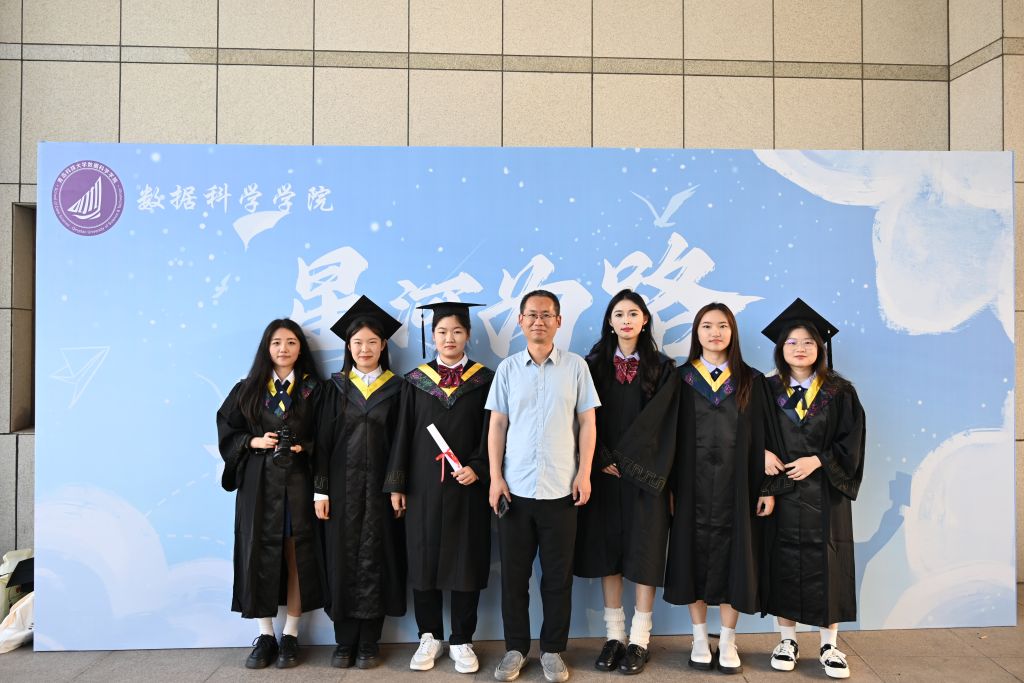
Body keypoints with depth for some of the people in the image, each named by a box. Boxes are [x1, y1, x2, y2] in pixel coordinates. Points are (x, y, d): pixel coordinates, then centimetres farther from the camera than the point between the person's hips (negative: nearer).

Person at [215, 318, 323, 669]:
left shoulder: (313, 389, 4)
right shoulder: (248, 389, 7)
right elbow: (226, 430, 6)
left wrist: (304, 447, -15)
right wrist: (254, 442, -10)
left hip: (298, 481, -1)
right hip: (258, 482, 1)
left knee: (297, 555, 2)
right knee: (260, 554, 3)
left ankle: (290, 635, 14)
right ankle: (265, 635, 15)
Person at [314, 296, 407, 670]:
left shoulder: (396, 388, 3)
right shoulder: (336, 386, 5)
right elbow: (323, 439, 2)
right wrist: (321, 489, -3)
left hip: (379, 485, -1)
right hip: (343, 484, 1)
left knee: (374, 559, 4)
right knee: (343, 559, 5)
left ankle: (368, 642, 16)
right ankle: (344, 641, 19)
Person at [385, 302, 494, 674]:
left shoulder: (484, 380, 2)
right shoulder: (415, 381, 5)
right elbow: (403, 434, 4)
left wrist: (477, 468, -13)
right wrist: (396, 484, 1)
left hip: (466, 485, -1)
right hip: (423, 485, 1)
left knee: (466, 561, 5)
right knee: (424, 560, 8)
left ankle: (461, 640, 19)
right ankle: (429, 636, 24)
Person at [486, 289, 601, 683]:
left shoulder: (575, 366, 2)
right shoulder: (507, 368, 4)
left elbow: (587, 422, 3)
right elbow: (497, 426, 4)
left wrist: (584, 473, -4)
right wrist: (495, 477, -3)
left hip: (560, 488, -1)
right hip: (514, 488, 1)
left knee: (558, 576, 8)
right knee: (513, 574, 9)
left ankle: (553, 650, 24)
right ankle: (516, 648, 25)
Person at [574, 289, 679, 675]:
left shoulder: (662, 368, 2)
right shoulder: (594, 364, 5)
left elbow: (660, 424, -5)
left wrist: (625, 461, -12)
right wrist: (603, 461, -11)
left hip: (643, 475, -1)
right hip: (604, 473, 2)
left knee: (643, 552, 2)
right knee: (607, 551, 6)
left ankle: (640, 638, 14)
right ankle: (614, 635, 18)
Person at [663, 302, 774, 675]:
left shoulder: (750, 380, 5)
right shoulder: (682, 378, 3)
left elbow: (759, 437, 3)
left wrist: (765, 487, -2)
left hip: (736, 485, 0)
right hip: (693, 485, 0)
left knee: (732, 559, 4)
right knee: (694, 558, 6)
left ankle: (728, 642, 19)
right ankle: (700, 639, 20)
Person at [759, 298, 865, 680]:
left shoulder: (839, 392, 1)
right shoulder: (768, 391, 4)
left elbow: (851, 442, -3)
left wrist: (817, 460, -14)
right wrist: (763, 453, -13)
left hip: (825, 493, -1)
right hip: (781, 492, 1)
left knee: (826, 566, 3)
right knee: (784, 566, 6)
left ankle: (829, 645, 18)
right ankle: (788, 639, 20)